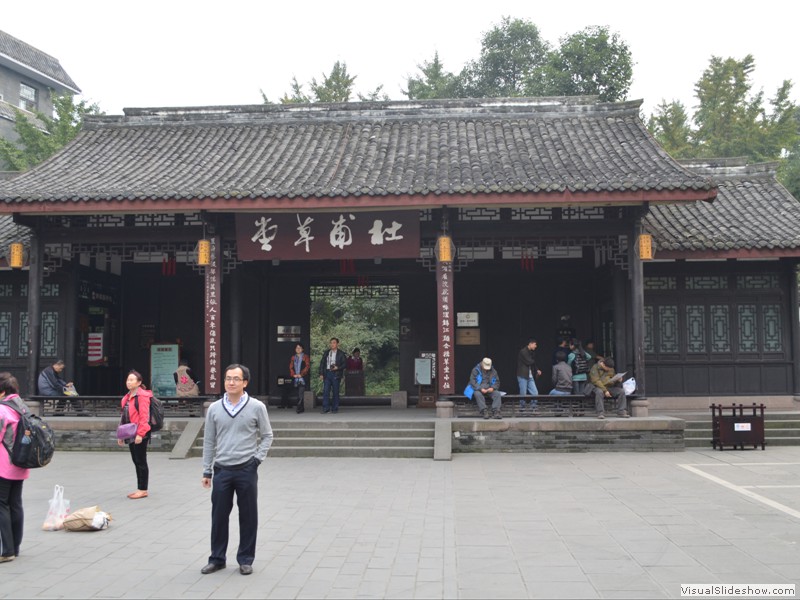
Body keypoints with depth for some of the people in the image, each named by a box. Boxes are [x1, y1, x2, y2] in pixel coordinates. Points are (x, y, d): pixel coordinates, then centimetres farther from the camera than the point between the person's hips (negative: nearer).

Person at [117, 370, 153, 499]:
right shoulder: (127, 397, 16)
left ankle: (143, 490, 6)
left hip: (140, 435, -9)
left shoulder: (142, 396, -12)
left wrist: (140, 433, -22)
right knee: (136, 461, 13)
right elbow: (124, 417, 19)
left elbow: (143, 416, -18)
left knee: (141, 461, -2)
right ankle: (140, 489, 20)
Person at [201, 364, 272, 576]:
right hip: (222, 470, 2)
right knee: (219, 515, 8)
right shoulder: (214, 409, 3)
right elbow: (209, 441, 8)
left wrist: (258, 457, -6)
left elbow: (267, 436, 6)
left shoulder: (257, 407, -3)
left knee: (248, 516, 6)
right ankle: (217, 558, 24)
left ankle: (245, 559, 20)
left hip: (246, 470, -2)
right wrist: (206, 471, 7)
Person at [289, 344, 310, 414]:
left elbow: (307, 366, -4)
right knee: (298, 393, 8)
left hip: (303, 377, -5)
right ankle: (301, 408, 15)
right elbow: (291, 367, 12)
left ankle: (299, 407, -20)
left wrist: (301, 374, -12)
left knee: (300, 393, -16)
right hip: (295, 378, 5)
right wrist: (293, 374, -4)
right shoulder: (293, 357, 16)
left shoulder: (305, 357, 3)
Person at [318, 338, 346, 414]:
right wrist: (321, 373, 3)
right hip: (327, 374, 3)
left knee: (335, 392, 2)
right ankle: (325, 408, -2)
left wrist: (337, 368, -16)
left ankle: (335, 408, 9)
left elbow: (345, 364, -1)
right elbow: (322, 363, 11)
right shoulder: (326, 353, 12)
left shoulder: (341, 354, 2)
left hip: (336, 374, -3)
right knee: (325, 391, -4)